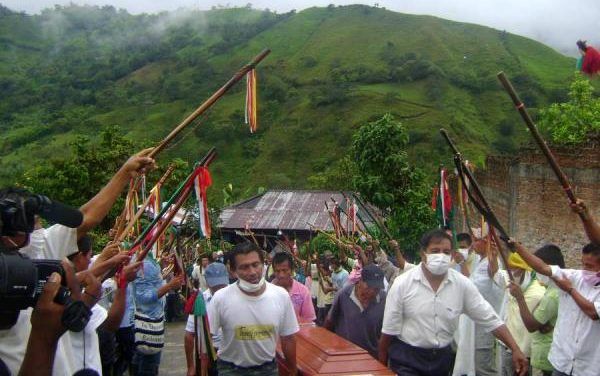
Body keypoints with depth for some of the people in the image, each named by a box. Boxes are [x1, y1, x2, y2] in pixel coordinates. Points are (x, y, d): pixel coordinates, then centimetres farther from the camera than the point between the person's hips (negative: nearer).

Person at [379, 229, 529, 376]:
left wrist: (515, 349, -10)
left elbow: (490, 319, -3)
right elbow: (389, 329, -6)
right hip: (406, 358, -3)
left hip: (442, 357, 4)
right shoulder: (402, 284, -13)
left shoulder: (462, 284, -7)